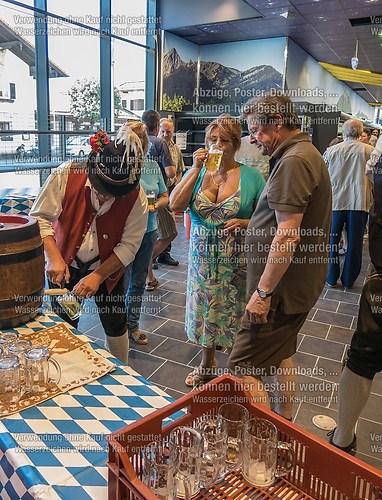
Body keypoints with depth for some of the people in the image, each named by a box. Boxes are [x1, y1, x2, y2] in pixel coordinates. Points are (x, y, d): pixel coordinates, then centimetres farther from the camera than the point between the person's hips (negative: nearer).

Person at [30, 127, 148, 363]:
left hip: (108, 268, 1)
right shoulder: (66, 175, -22)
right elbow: (40, 217, -15)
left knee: (116, 326, 11)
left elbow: (128, 245, -17)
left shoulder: (136, 197, -21)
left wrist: (97, 276, -24)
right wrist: (54, 257, -26)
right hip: (65, 266, 0)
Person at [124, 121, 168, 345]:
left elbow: (165, 196, 12)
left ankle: (133, 325, 34)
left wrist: (157, 205, -10)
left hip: (148, 231, 5)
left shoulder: (153, 166, 5)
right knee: (121, 283, 3)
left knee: (139, 282, 17)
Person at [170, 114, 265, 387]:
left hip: (236, 260, -3)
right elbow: (175, 204, -12)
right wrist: (196, 169, -15)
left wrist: (243, 223, -21)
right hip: (202, 257, 3)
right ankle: (207, 363, 40)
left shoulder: (251, 176, -5)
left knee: (235, 314, 8)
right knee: (205, 311, 16)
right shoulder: (196, 172, 3)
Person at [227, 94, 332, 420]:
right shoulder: (307, 154, 15)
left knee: (242, 369, -5)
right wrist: (252, 222, 14)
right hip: (299, 284, 11)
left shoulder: (293, 162, -20)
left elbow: (288, 236, -26)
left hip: (282, 288, -11)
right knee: (281, 355, 23)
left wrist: (263, 291, -23)